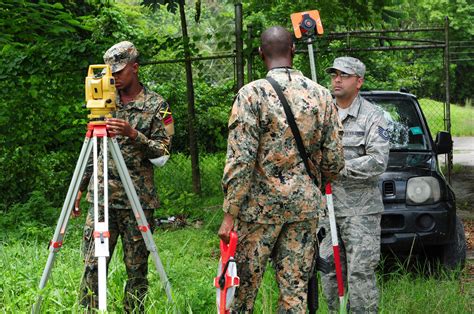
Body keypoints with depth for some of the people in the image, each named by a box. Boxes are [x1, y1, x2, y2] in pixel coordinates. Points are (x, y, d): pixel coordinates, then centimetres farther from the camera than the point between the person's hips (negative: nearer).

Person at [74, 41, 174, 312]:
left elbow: (162, 151, -5)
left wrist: (133, 135, -20)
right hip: (100, 196, 3)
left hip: (137, 199, -3)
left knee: (137, 267, 1)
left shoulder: (156, 105, 1)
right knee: (92, 263, -2)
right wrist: (80, 187, 16)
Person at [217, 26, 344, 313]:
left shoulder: (252, 94, -9)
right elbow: (334, 160, 4)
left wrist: (230, 213, -10)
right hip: (306, 204, 3)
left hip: (260, 205, -3)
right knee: (296, 289, 7)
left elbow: (240, 160, -14)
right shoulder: (321, 95, 3)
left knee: (245, 283, 8)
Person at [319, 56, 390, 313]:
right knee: (329, 272, 9)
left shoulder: (372, 116, -3)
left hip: (360, 209, -5)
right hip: (326, 207, 5)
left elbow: (378, 162, -13)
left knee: (360, 273, -7)